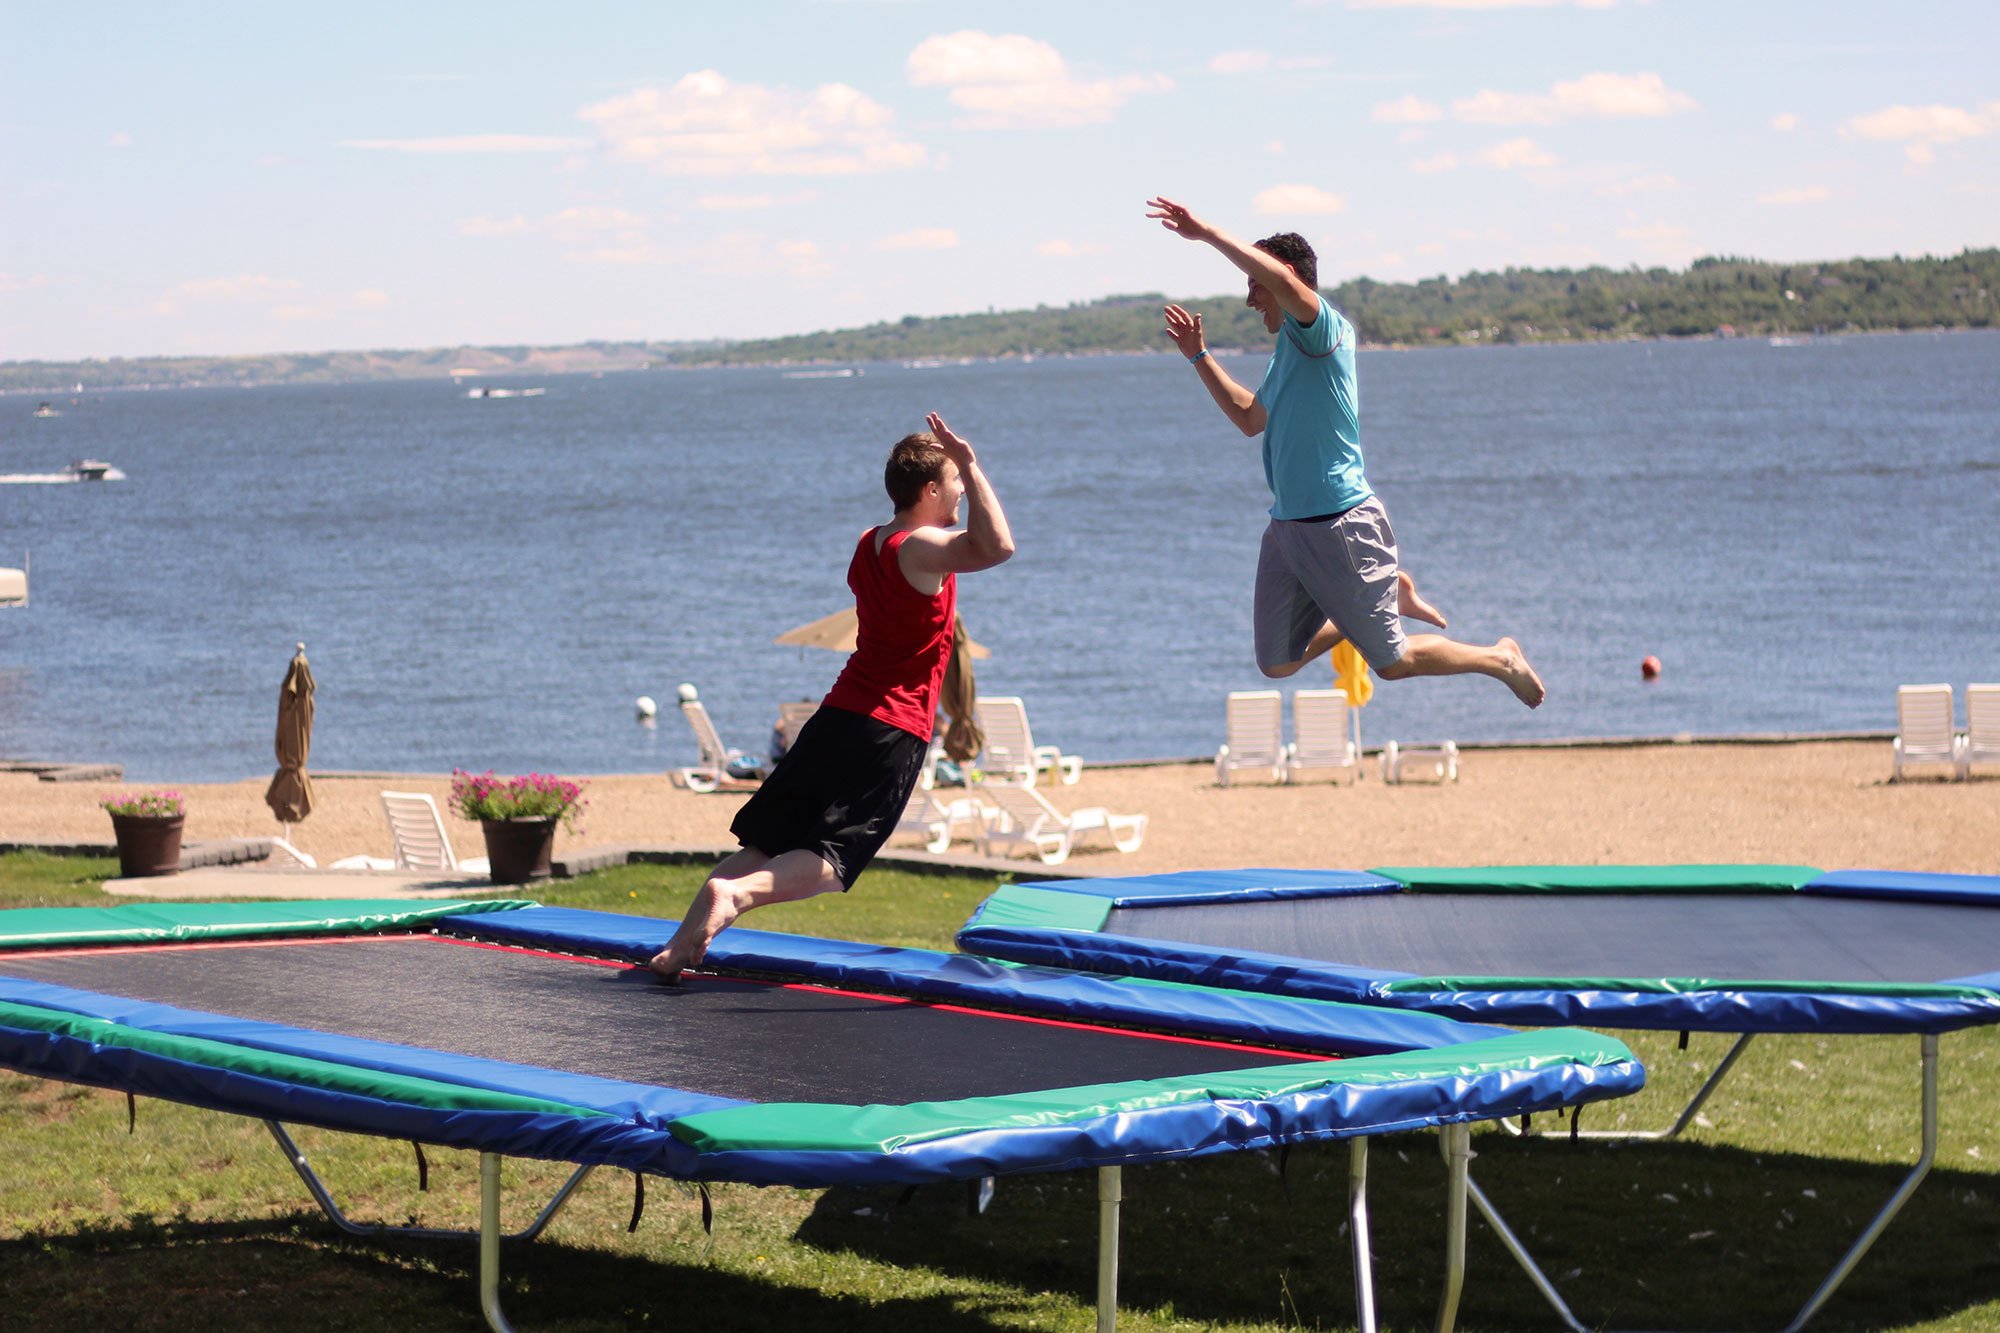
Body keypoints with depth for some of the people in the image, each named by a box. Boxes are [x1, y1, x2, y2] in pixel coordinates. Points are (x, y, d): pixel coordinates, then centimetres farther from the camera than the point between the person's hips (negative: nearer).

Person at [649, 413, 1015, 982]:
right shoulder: (921, 549, -12)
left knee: (762, 845, 8)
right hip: (893, 732, -8)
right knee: (827, 861, -14)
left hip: (839, 714, 8)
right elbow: (996, 547, -31)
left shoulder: (869, 544, 14)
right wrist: (971, 465, -24)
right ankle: (736, 892, -39)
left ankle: (680, 945, 0)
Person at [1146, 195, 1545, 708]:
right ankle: (1392, 595, 26)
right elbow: (1250, 418, 31)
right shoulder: (1286, 349, 16)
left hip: (1341, 524, -9)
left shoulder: (1323, 328, -13)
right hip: (1286, 526, 9)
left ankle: (1502, 660, 27)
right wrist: (1199, 357, 27)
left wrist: (1207, 233, -31)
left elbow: (1283, 280, -34)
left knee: (1394, 662, 1)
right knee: (1278, 664, 9)